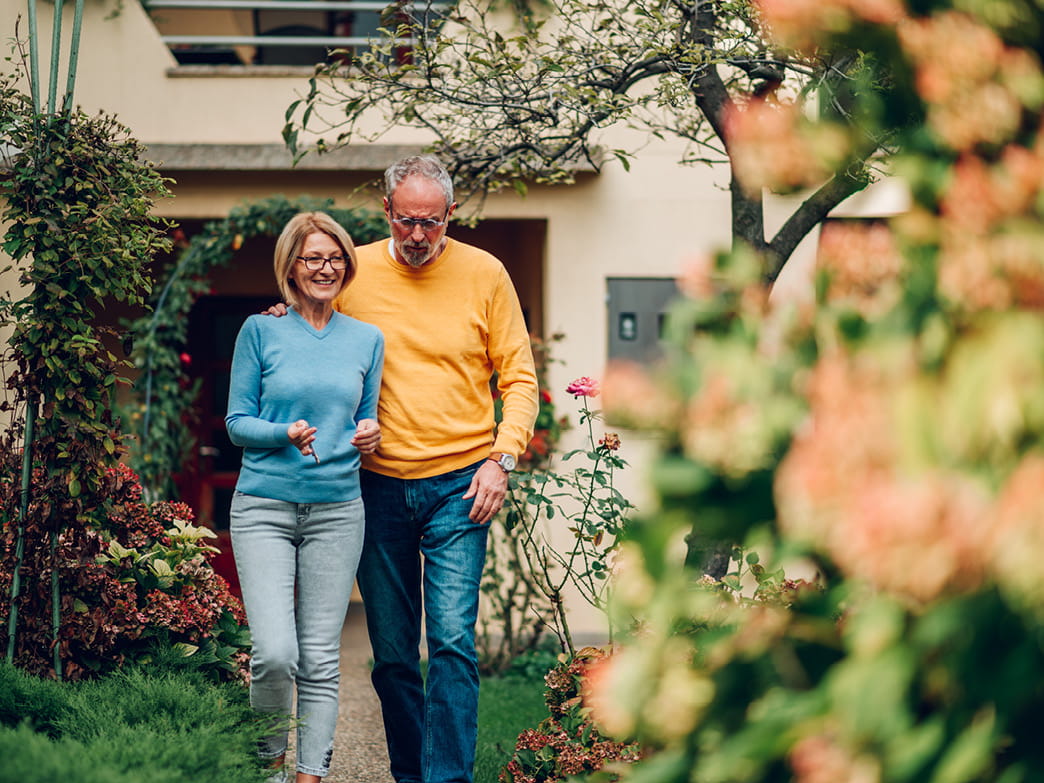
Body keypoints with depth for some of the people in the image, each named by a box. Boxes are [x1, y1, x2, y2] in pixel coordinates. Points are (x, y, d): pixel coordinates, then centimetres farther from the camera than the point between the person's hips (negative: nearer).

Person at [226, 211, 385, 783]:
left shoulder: (366, 339, 11)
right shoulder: (260, 332, 3)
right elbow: (237, 422, 3)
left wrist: (369, 434, -5)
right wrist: (284, 434, -16)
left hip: (337, 511, 2)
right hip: (265, 506, -2)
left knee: (320, 659, 2)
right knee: (275, 652, -12)